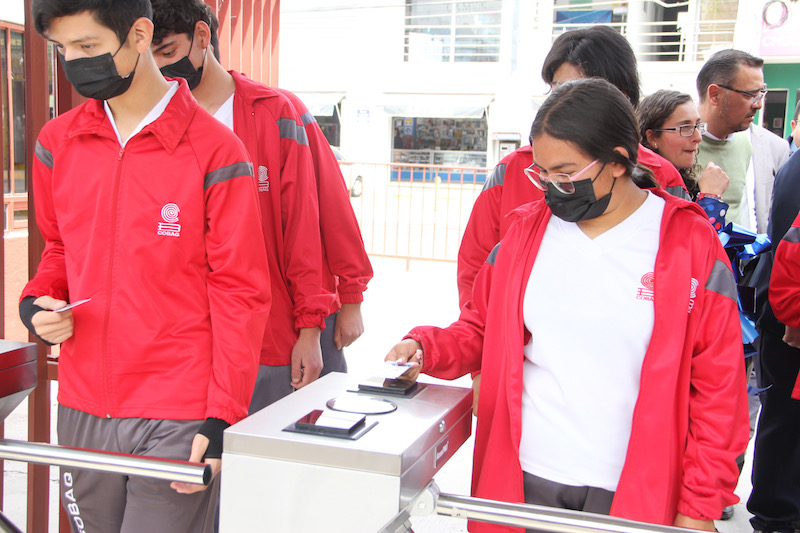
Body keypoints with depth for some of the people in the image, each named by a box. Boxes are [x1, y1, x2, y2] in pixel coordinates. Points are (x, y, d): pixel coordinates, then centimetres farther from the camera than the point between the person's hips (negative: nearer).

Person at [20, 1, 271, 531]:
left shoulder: (213, 150, -9)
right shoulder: (57, 142, 7)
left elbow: (239, 294, -8)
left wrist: (222, 418, -11)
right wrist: (37, 301, 0)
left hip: (176, 419, -5)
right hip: (83, 408, 5)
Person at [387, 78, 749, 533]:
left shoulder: (689, 243, -6)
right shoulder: (527, 229, 4)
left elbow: (718, 385, -4)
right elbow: (481, 330, 14)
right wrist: (427, 348, -5)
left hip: (634, 493, -2)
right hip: (522, 476, 3)